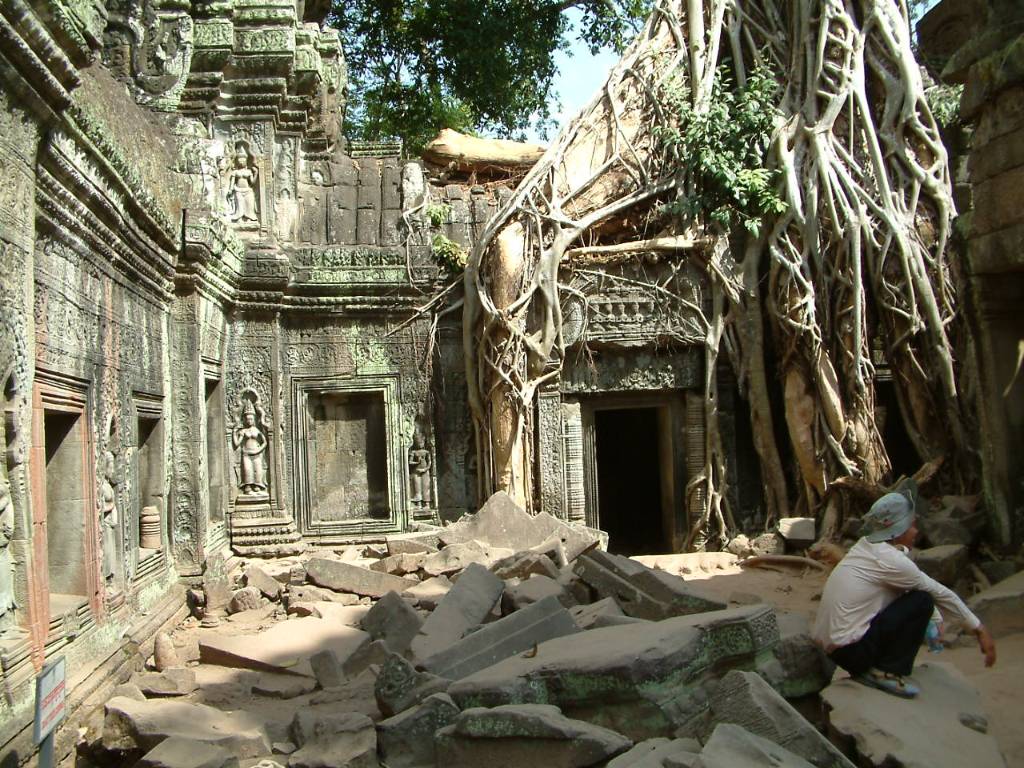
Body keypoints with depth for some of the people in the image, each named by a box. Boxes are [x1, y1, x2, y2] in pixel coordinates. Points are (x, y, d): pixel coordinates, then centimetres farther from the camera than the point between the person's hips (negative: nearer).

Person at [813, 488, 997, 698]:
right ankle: (887, 672, -2)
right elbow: (939, 593, -6)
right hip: (851, 650, -9)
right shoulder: (890, 560, -17)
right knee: (922, 602, -7)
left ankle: (866, 670, 17)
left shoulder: (866, 545, 8)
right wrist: (980, 630, 4)